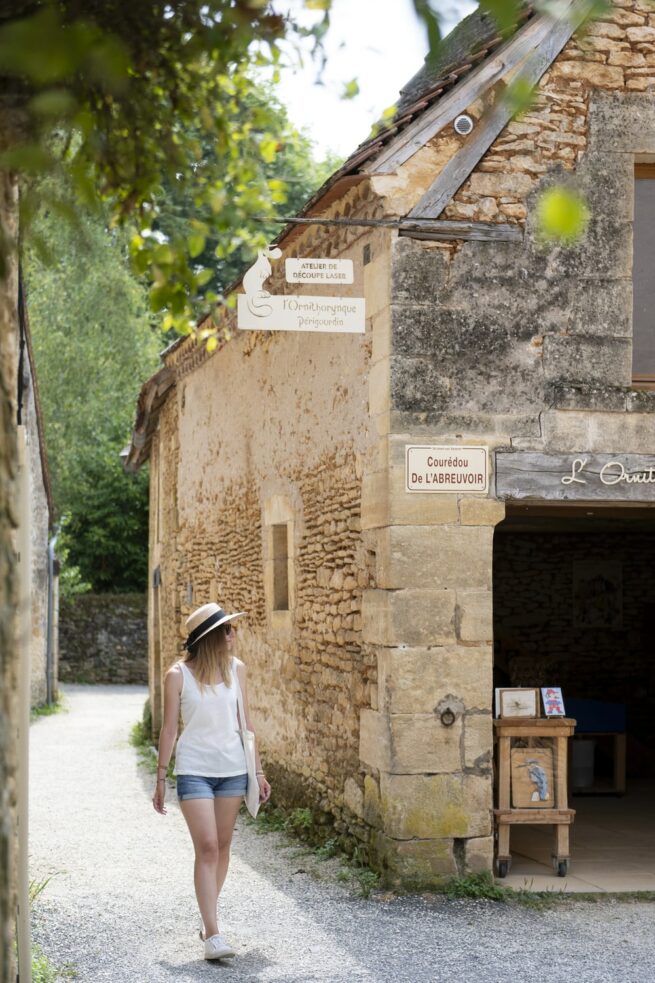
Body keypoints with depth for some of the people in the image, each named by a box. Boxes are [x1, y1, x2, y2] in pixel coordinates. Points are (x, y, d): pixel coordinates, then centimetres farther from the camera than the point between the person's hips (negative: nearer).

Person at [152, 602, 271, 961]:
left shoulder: (236, 669, 3)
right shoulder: (178, 675, -7)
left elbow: (245, 722, 9)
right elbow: (169, 729, -2)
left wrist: (259, 770, 9)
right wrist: (161, 779, 0)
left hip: (232, 769, 4)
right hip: (194, 770, -4)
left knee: (222, 847, 10)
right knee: (207, 848, -11)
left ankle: (208, 915, 28)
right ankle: (213, 934, -12)